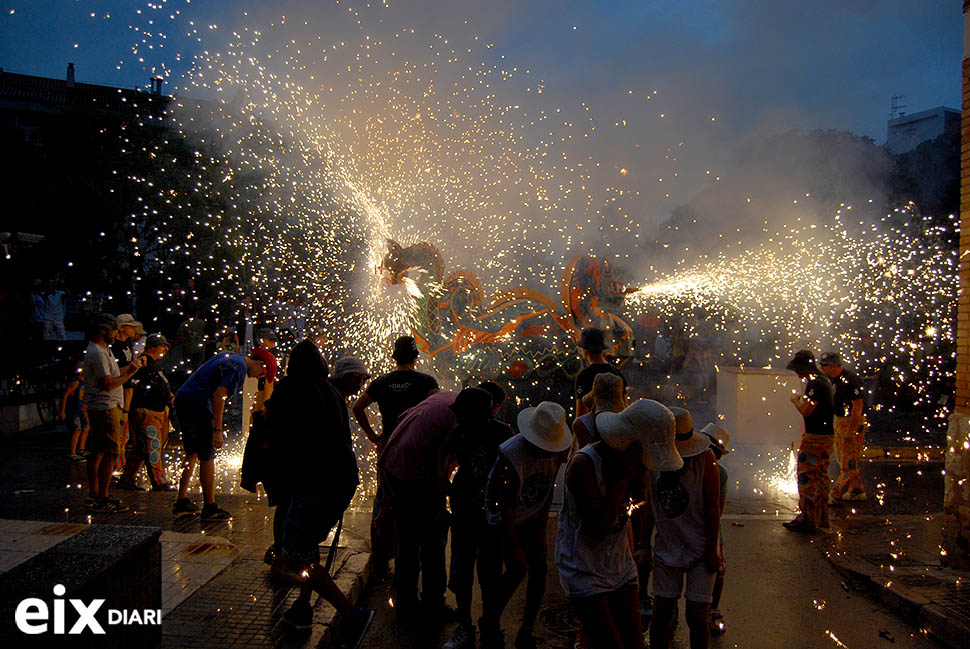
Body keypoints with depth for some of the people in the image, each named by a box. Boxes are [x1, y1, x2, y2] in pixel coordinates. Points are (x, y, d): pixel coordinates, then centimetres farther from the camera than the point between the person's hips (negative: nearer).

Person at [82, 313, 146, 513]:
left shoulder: (103, 350, 17)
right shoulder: (97, 354, -17)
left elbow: (113, 375, 20)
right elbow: (108, 384, -22)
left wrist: (133, 365, 14)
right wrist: (130, 373, -14)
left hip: (98, 409, 11)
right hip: (105, 409, -11)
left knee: (97, 453, 14)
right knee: (110, 453, -8)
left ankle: (94, 496, 22)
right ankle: (102, 500, -4)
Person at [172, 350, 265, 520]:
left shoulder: (229, 357, 19)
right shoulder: (239, 367, -10)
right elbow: (218, 396, -19)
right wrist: (217, 430, -18)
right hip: (197, 404, -10)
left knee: (192, 454, 17)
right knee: (207, 457, 0)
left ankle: (181, 502, 21)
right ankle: (210, 508, 7)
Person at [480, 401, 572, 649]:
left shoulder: (558, 450, -14)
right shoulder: (510, 455, -30)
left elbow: (548, 487, 2)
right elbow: (505, 506, -25)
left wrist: (542, 524, 6)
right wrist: (514, 548, -21)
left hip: (532, 519, 5)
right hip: (502, 521, -4)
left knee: (538, 570, -2)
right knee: (517, 568, -11)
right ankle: (489, 623, 13)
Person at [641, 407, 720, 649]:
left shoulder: (705, 458, -14)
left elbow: (713, 508, -10)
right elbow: (650, 506, 5)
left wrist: (711, 550, -9)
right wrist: (644, 545, 7)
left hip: (700, 552, -3)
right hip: (666, 550, 3)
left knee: (697, 616, 3)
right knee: (661, 612, 8)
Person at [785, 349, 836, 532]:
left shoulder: (815, 383, -18)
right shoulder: (825, 380, 15)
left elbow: (806, 410, -21)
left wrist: (796, 400, -5)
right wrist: (803, 399, 16)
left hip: (815, 437, -11)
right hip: (826, 435, 11)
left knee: (806, 476, -6)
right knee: (821, 476, 16)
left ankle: (807, 519, -3)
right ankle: (821, 517, 24)